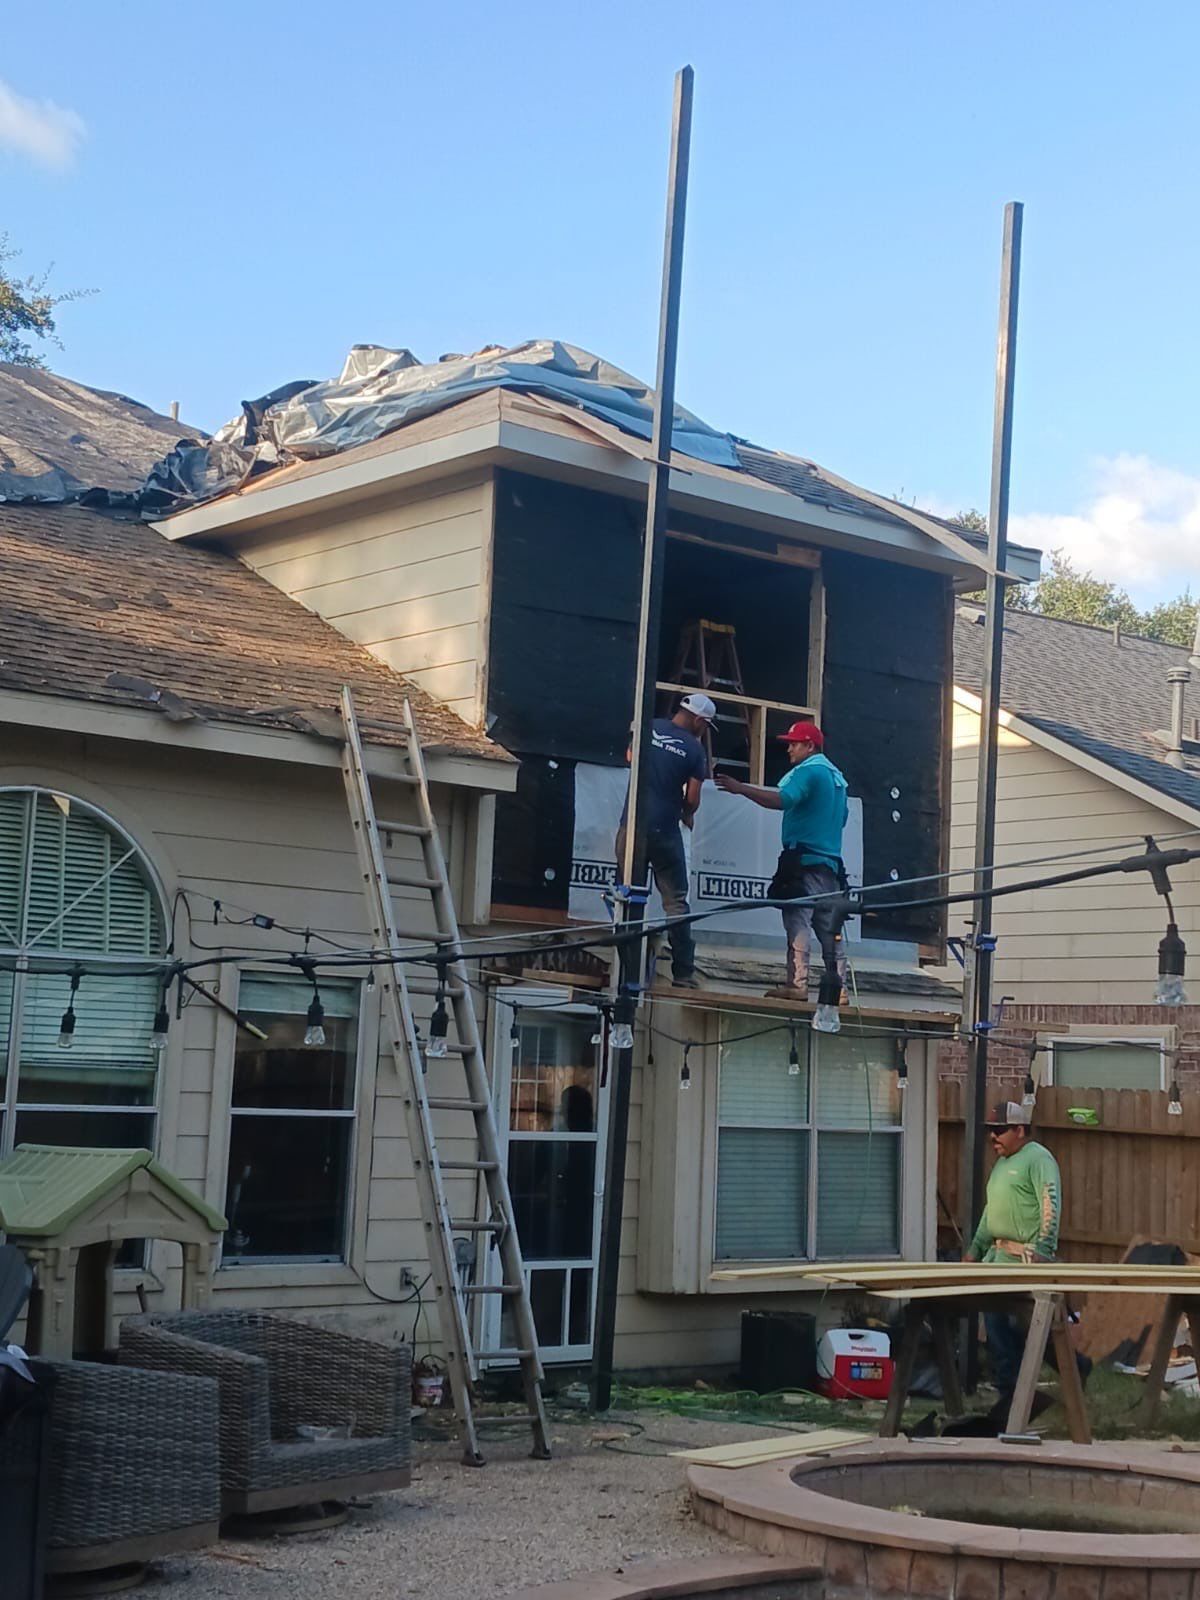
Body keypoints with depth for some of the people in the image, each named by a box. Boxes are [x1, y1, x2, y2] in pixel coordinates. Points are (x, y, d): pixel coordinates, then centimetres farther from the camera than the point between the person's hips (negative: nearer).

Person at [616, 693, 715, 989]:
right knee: (676, 901, 5)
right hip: (664, 831, -2)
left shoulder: (649, 728, 5)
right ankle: (683, 973, 5)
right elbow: (692, 799, -3)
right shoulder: (694, 749, -3)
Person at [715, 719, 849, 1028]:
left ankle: (797, 983, -18)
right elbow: (842, 816, 28)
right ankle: (835, 987, 8)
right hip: (830, 862, 9)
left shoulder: (808, 771, -8)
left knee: (798, 920, -12)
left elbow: (782, 800, -24)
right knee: (829, 926, 8)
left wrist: (741, 788, -23)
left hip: (804, 860, -9)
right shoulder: (836, 776, 21)